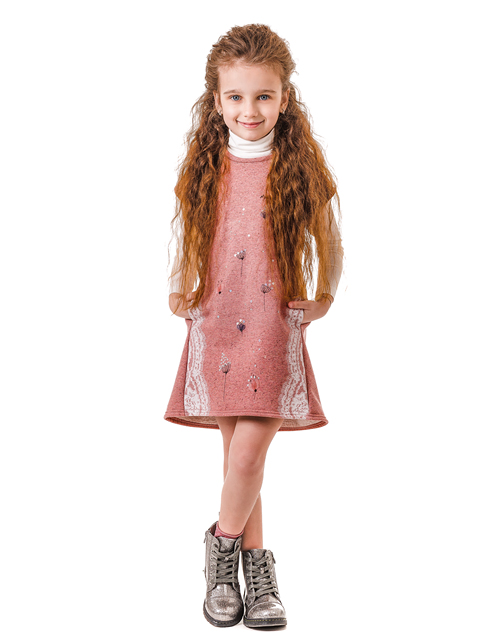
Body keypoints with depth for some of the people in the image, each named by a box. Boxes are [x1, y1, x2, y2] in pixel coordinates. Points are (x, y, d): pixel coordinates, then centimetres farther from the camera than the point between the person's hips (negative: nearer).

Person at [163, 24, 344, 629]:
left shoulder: (300, 168, -1)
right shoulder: (205, 167, 4)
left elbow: (330, 246, 9)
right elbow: (188, 239, 17)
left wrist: (323, 299, 1)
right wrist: (179, 291, 6)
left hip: (274, 329, -2)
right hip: (215, 325, 2)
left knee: (248, 453, -9)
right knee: (238, 453, 7)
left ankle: (223, 544, 17)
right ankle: (255, 563, 22)